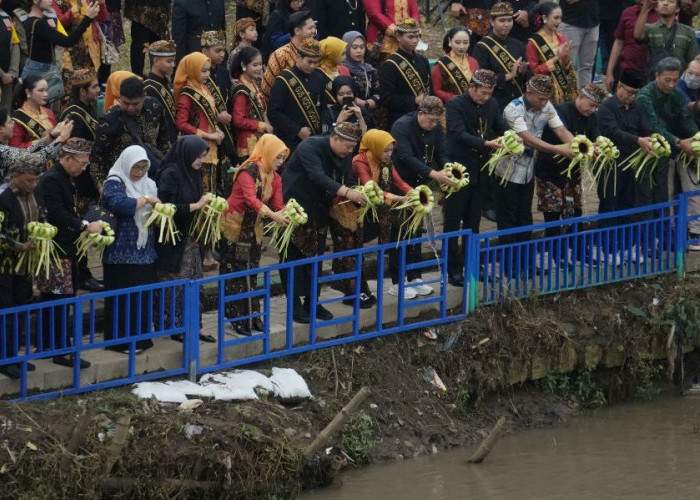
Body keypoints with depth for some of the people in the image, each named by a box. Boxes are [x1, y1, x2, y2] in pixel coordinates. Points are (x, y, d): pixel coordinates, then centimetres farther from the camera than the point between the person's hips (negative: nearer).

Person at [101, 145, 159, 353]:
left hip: (145, 251, 7)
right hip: (122, 253, -7)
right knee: (124, 299, -5)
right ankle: (121, 341, -1)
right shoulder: (114, 184, -7)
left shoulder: (148, 184, 15)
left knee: (144, 297, 7)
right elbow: (119, 204, -27)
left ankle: (141, 337, 15)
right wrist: (145, 200, -19)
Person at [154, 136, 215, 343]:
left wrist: (206, 204, -1)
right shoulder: (170, 174, -16)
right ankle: (176, 327, 6)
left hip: (190, 238, 8)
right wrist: (196, 206, -19)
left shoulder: (193, 173, 8)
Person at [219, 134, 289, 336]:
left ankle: (251, 316, 15)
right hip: (234, 227, -7)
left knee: (251, 274, 10)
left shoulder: (275, 177, 3)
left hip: (254, 228, 7)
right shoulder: (248, 171, -22)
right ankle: (237, 319, 1)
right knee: (235, 273, -3)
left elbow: (278, 205, -4)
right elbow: (250, 198, -36)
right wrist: (272, 215, -48)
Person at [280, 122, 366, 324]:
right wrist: (346, 193, -49)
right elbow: (318, 176, -39)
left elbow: (347, 182, 1)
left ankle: (311, 301, 19)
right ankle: (295, 304, 1)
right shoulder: (310, 148, -26)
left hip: (318, 211, 7)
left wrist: (359, 197, -20)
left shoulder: (345, 156, -1)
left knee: (315, 256, 10)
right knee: (295, 256, -4)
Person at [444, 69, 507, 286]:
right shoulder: (456, 105, -13)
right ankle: (454, 270, 2)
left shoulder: (492, 105, 7)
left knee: (473, 222, 13)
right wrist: (486, 143, -35)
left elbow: (502, 128, 7)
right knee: (453, 221, -1)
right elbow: (460, 134, -24)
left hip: (480, 170, 6)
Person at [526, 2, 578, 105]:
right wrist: (556, 58, -16)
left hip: (566, 89, 5)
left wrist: (566, 57, -10)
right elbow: (534, 72, -10)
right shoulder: (533, 43, -9)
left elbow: (568, 69, 11)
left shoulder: (561, 38, 6)